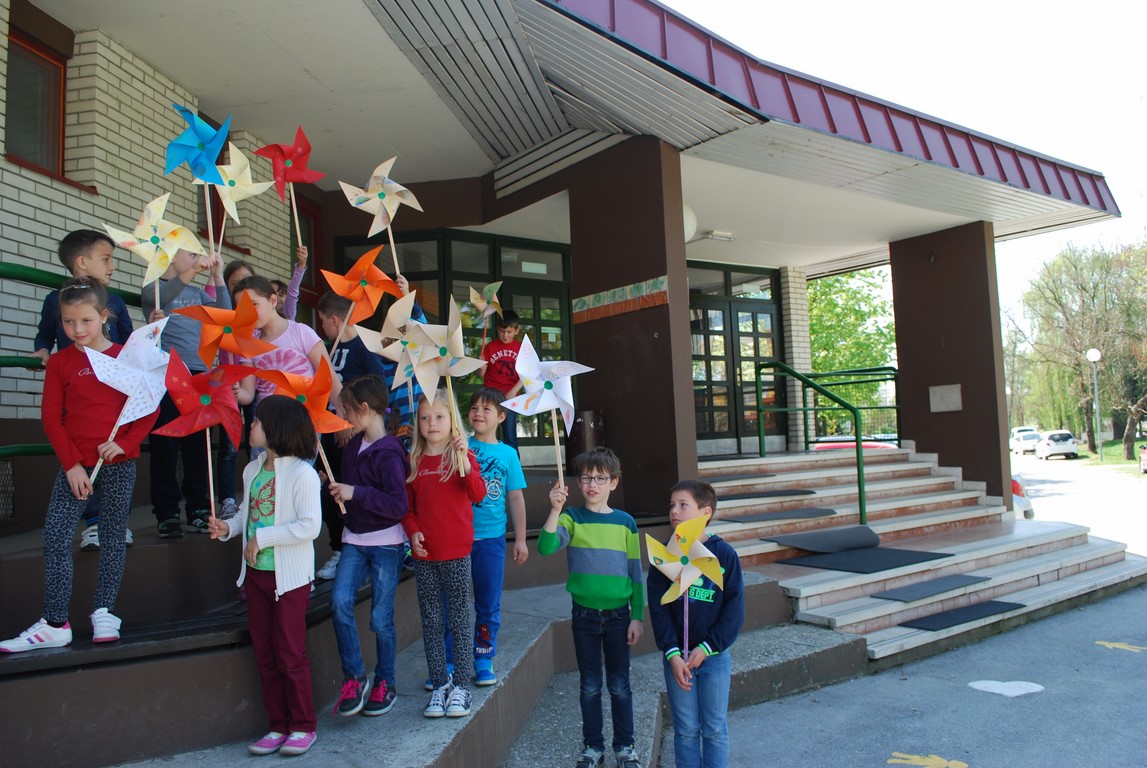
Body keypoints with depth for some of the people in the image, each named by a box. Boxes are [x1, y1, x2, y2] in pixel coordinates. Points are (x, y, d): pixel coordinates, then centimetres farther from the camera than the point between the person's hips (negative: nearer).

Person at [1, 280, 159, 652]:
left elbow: (149, 409, 0)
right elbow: (51, 417, 1)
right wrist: (71, 464, -7)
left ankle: (104, 612, 15)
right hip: (75, 464, 1)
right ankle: (54, 624, 2)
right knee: (55, 535, -5)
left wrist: (125, 443, -14)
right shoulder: (60, 362, 4)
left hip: (119, 463, -1)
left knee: (114, 537, 4)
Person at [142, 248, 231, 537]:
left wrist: (217, 275, 0)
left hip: (199, 373, 4)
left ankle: (198, 508, 12)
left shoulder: (197, 293, 19)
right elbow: (163, 296, -18)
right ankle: (166, 512, 3)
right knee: (164, 442, -3)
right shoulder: (153, 287, 6)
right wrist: (194, 270, -32)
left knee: (197, 443, 5)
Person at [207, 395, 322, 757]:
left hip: (289, 577, -8)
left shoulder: (302, 473, -17)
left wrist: (262, 538, -20)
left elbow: (310, 526, -23)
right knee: (265, 655, 14)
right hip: (256, 574, 8)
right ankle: (279, 726, 27)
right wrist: (228, 527, -2)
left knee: (290, 655, 3)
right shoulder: (252, 471, 7)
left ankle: (304, 726, 19)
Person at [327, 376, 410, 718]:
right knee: (340, 602, -13)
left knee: (381, 618, 4)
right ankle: (354, 677, 1)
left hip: (386, 544, -6)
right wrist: (336, 488, 6)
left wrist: (355, 493, -23)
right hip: (354, 540, 6)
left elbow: (399, 506, -21)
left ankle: (385, 683, 23)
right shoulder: (352, 446, 7)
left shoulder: (388, 453, -15)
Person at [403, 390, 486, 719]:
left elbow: (478, 494, -17)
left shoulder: (462, 456, -2)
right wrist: (412, 531, -6)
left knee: (459, 618, 4)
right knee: (431, 622, 10)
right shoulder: (413, 462, 7)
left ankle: (461, 686, 15)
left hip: (456, 552, -3)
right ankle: (439, 684, 21)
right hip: (424, 555, 3)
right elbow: (407, 505, 11)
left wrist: (463, 459, -27)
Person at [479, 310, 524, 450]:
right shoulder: (490, 346, 1)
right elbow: (483, 374, 1)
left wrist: (513, 392, -11)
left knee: (510, 438, 4)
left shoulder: (521, 348, 4)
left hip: (510, 397, 0)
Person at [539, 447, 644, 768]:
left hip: (618, 614, 0)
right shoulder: (572, 518, -5)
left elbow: (635, 573, 2)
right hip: (584, 614, 0)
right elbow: (546, 547, -23)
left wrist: (637, 617, 1)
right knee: (590, 685, 12)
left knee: (619, 685, 11)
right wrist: (555, 509, -35)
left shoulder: (625, 522, -2)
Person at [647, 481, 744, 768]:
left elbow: (734, 608, -7)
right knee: (686, 729, 11)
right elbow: (658, 608, -5)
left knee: (715, 729, 11)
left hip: (713, 655, -1)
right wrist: (672, 654, -12)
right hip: (676, 656, 1)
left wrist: (707, 647, -12)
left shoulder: (724, 554, -8)